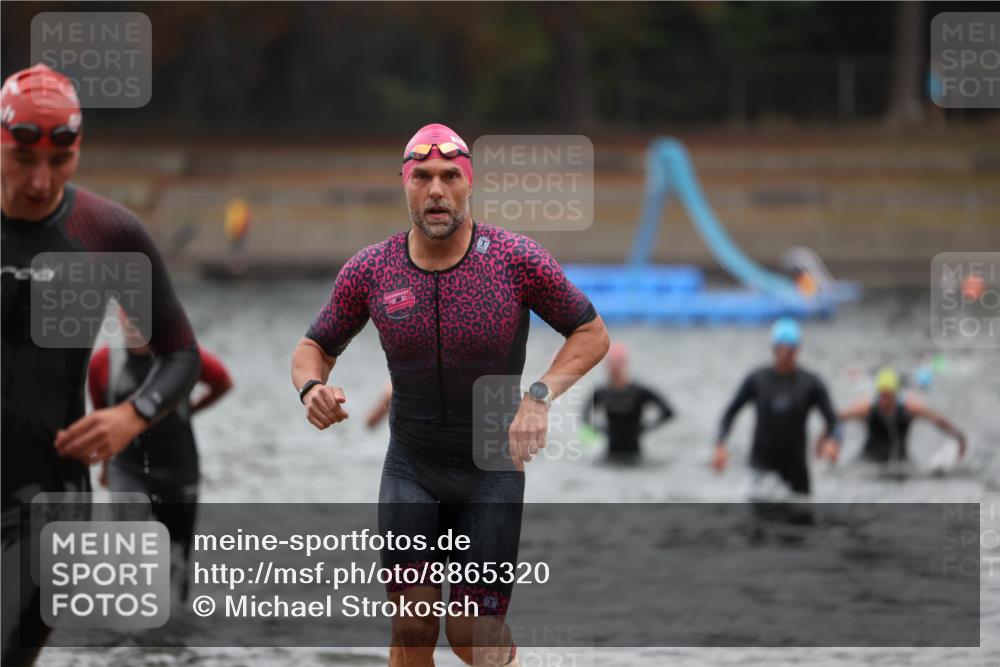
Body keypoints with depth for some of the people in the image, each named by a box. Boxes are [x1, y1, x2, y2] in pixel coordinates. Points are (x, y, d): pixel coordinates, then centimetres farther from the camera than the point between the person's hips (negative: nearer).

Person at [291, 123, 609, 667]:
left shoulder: (515, 259, -13)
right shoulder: (369, 270, -7)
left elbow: (592, 333, -4)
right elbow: (315, 347, 6)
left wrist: (540, 396, -19)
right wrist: (311, 387, -18)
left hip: (493, 467, -2)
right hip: (411, 466, 2)